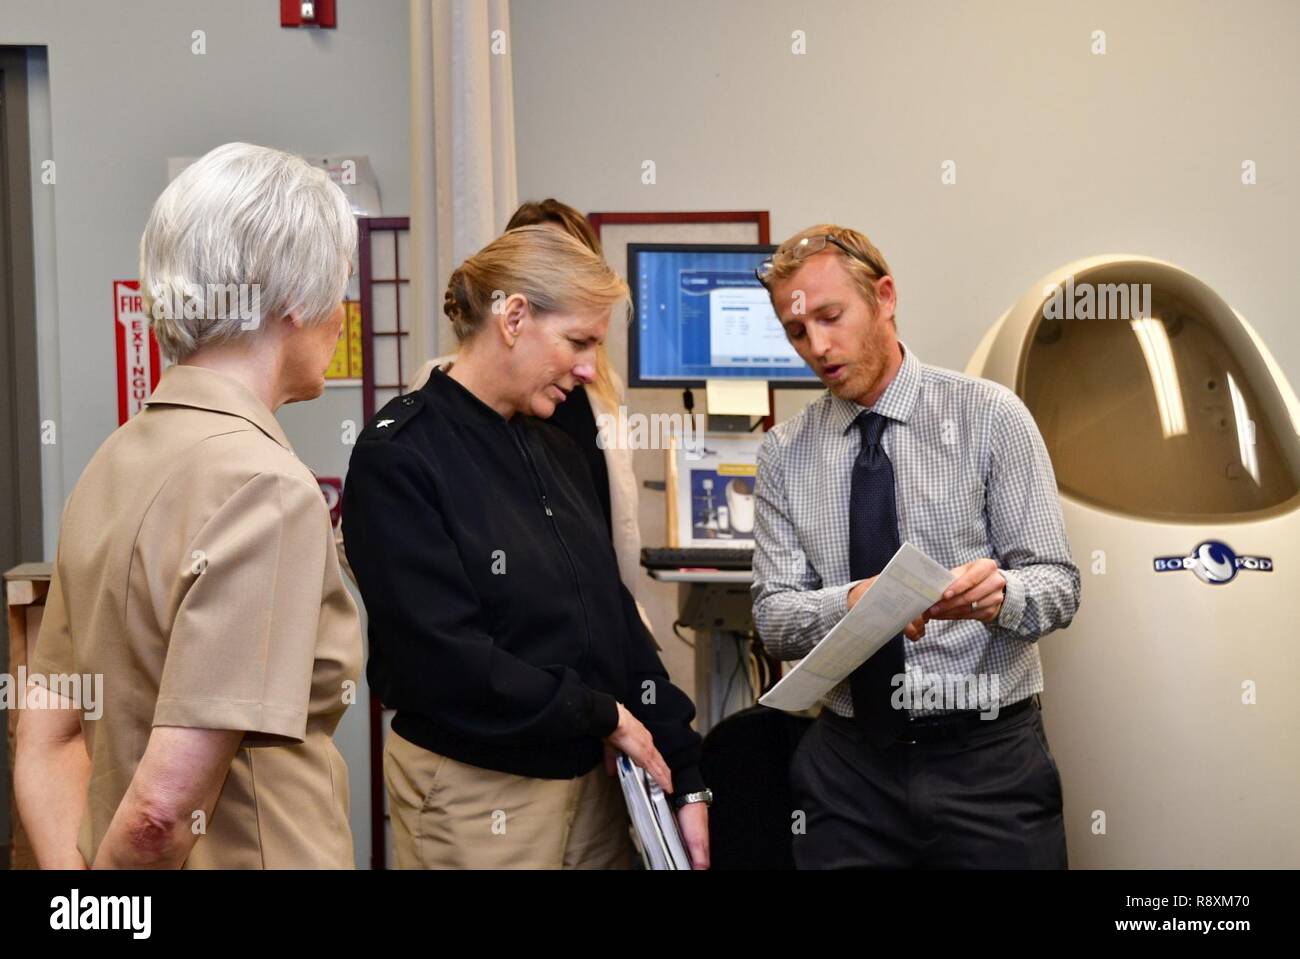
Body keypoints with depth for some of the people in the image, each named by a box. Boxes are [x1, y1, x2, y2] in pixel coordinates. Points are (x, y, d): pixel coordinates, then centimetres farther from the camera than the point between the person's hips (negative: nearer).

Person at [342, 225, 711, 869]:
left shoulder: (557, 453, 8)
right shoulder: (398, 458, -15)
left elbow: (616, 619, 7)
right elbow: (442, 657, -21)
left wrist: (685, 779, 4)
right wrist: (601, 715, -12)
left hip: (590, 777, 7)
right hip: (476, 792, -7)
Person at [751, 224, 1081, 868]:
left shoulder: (990, 416, -4)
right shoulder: (784, 453, 4)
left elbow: (1057, 584, -6)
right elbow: (773, 617, -2)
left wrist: (998, 593, -28)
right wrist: (853, 605, -23)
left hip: (987, 757, -2)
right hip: (847, 762, 2)